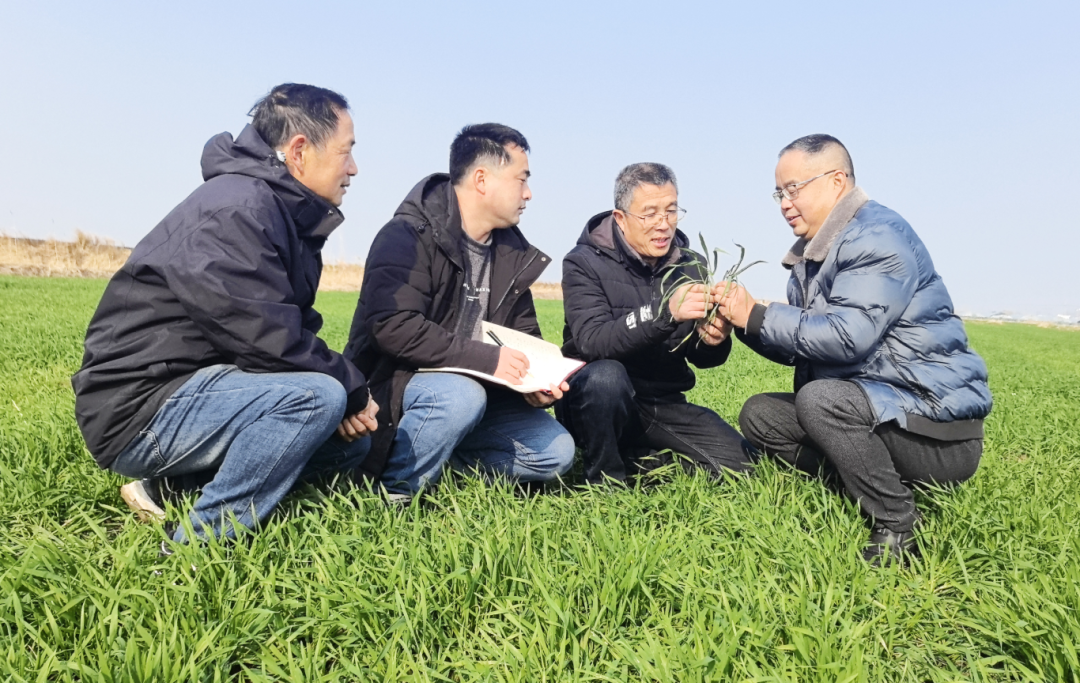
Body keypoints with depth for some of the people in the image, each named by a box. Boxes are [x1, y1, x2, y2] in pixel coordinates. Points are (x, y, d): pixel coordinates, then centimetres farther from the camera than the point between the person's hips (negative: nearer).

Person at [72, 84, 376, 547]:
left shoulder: (287, 214, 11)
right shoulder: (235, 208, -20)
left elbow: (291, 329, 9)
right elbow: (267, 336, -26)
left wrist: (348, 386, -8)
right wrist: (351, 388, -13)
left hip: (196, 388, 10)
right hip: (140, 407, -10)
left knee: (351, 441, 7)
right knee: (318, 397, -29)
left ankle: (172, 488, 4)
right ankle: (197, 547, -15)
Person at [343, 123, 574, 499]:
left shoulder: (512, 253, 9)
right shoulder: (408, 237, -15)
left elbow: (524, 334, 13)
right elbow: (393, 327, -28)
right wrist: (487, 358, -30)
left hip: (473, 387, 7)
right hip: (394, 384, -6)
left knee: (556, 452, -6)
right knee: (461, 396, -38)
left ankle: (443, 452, 2)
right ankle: (388, 490, -15)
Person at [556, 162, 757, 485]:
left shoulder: (690, 265, 4)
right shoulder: (585, 262, -10)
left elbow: (699, 358, 5)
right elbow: (591, 342, -26)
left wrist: (713, 341, -19)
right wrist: (665, 311, -39)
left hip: (663, 405, 4)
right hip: (597, 401, -4)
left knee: (739, 464, -10)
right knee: (606, 375, -36)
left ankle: (641, 456, 12)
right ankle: (605, 480, -12)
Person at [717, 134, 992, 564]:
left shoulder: (877, 236, -16)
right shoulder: (811, 254, 12)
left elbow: (847, 337, -29)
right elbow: (797, 350, 13)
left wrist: (756, 315, -20)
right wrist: (743, 323, -4)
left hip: (940, 426, -9)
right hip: (873, 406, 9)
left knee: (820, 399, -32)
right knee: (759, 414, 3)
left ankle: (898, 529, -13)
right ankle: (870, 485, -1)